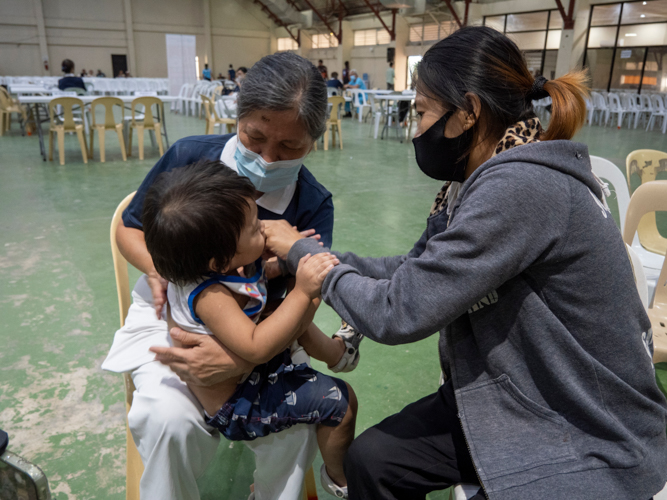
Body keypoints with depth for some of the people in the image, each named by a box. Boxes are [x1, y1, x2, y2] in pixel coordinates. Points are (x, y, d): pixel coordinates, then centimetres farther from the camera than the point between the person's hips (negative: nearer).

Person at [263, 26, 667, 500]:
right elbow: (416, 270, 4)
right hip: (514, 397, 7)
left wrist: (302, 251, -13)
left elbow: (400, 311, -27)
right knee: (369, 458, 4)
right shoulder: (489, 178, 0)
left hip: (590, 441, -7)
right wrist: (314, 257, -1)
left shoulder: (519, 188, -29)